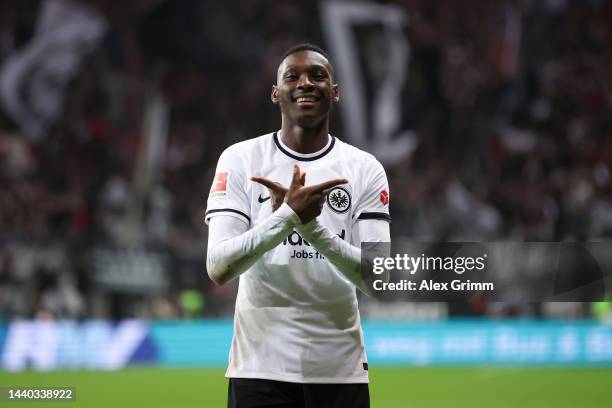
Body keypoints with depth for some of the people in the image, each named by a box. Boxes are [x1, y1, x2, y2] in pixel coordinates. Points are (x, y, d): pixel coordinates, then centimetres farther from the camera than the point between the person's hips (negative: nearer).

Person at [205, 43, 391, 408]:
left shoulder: (365, 169, 3)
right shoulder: (240, 160, 0)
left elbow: (375, 278, -8)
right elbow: (218, 268, -11)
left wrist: (310, 224, -21)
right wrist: (289, 216, -23)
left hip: (340, 369, 1)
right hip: (260, 367, -1)